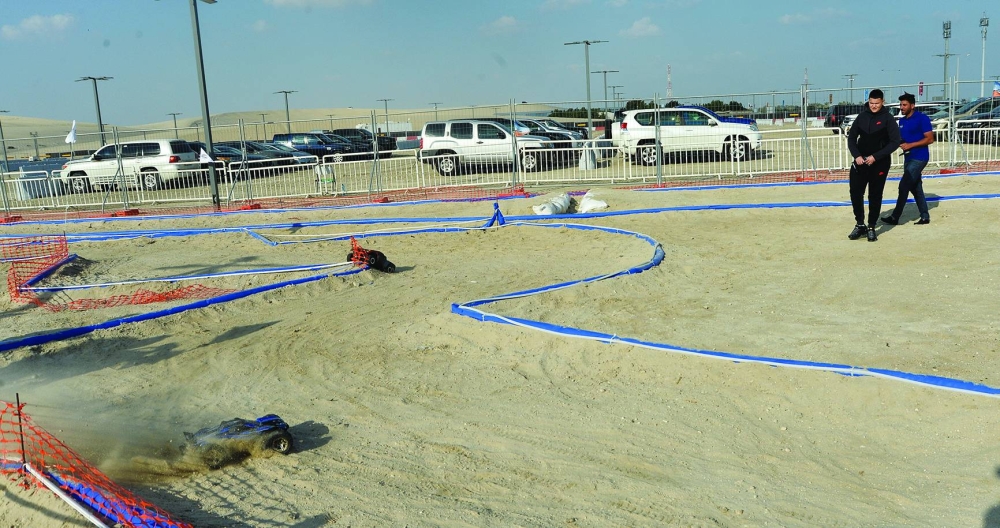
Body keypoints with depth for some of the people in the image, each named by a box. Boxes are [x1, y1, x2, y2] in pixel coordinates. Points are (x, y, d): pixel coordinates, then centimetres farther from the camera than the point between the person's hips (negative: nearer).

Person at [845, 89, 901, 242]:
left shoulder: (888, 119, -5)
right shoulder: (862, 116, 5)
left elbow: (895, 141, -9)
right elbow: (851, 137, 9)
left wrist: (876, 157, -17)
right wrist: (856, 155, -7)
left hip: (879, 164, -3)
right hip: (860, 162, 3)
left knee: (875, 196, 3)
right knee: (855, 193, 0)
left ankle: (871, 228, 12)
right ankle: (860, 224, 15)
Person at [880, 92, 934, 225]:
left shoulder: (922, 118, -11)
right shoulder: (902, 121, 12)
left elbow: (930, 139, -14)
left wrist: (910, 145, -20)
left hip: (919, 158, -8)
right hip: (908, 158, 8)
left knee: (904, 185, -10)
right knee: (916, 188, 10)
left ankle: (895, 217, -6)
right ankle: (925, 216, 17)